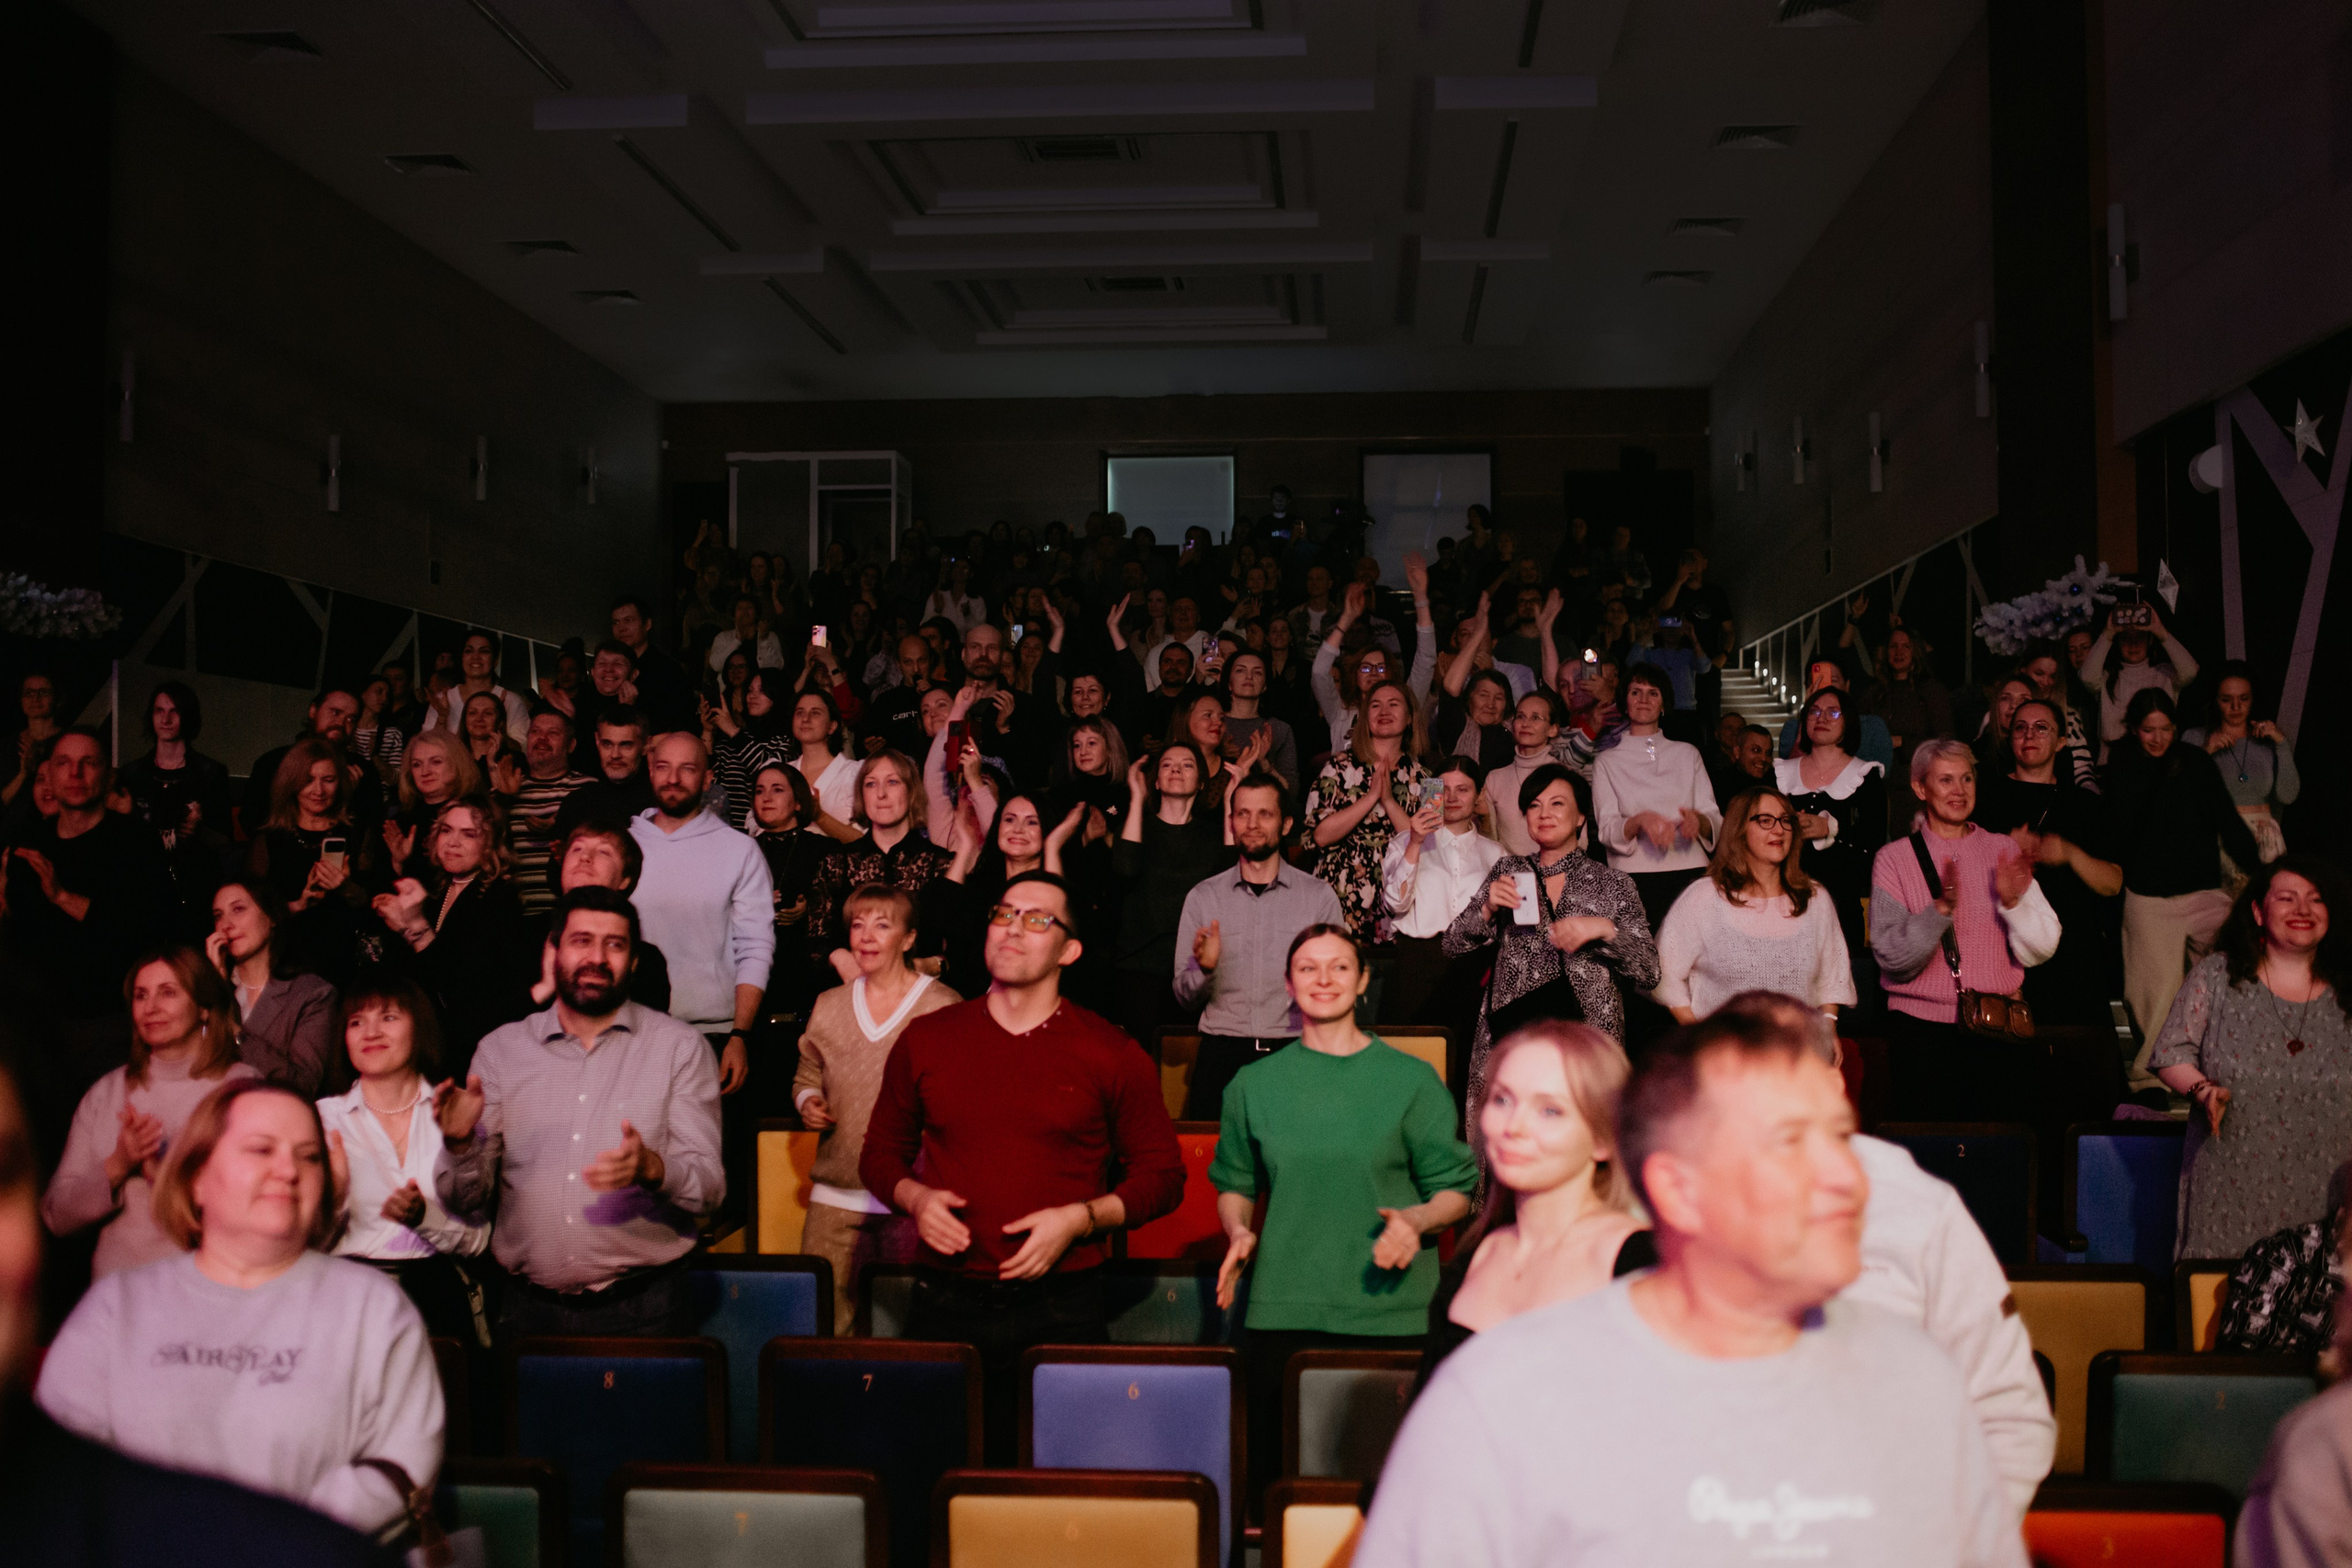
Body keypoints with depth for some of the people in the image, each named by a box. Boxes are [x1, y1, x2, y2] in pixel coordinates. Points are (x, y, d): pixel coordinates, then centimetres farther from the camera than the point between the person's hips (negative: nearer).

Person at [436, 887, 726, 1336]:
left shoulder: (681, 1047, 2)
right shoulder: (500, 1049, 8)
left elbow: (708, 1188, -6)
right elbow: (469, 1198, 5)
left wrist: (652, 1168, -27)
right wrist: (461, 1145, -17)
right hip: (529, 1309, 2)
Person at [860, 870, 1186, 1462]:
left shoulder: (1109, 1054, 2)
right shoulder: (926, 1040, 9)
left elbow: (1163, 1175, 6)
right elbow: (881, 1152, 19)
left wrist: (1079, 1218, -8)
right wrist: (915, 1197, -2)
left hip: (1061, 1309, -2)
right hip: (945, 1304, 2)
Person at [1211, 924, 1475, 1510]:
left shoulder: (1412, 1081, 3)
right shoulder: (1254, 1084, 9)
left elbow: (1455, 1192, 6)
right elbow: (1234, 1183, 19)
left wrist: (1416, 1220, -13)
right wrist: (1239, 1232, -1)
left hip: (1389, 1313, -1)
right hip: (1282, 1312, 2)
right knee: (1278, 1476, 2)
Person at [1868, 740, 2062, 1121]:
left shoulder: (2003, 850, 9)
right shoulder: (1894, 858, 2)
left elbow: (2038, 951, 4)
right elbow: (1892, 959, -9)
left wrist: (2012, 902, -13)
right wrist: (1941, 908, -21)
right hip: (1923, 1033, -2)